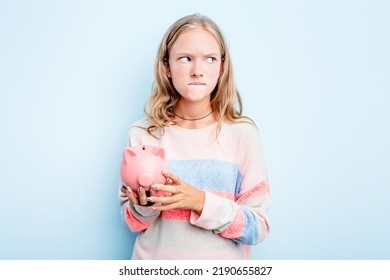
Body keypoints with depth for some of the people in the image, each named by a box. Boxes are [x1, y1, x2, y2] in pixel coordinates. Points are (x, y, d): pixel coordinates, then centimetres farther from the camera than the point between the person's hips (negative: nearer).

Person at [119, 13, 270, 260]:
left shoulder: (243, 133, -12)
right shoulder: (142, 134, -8)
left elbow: (259, 228, -12)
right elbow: (129, 218, 0)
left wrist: (200, 201, -24)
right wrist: (144, 206, -20)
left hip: (222, 264, 0)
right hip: (154, 263, 1)